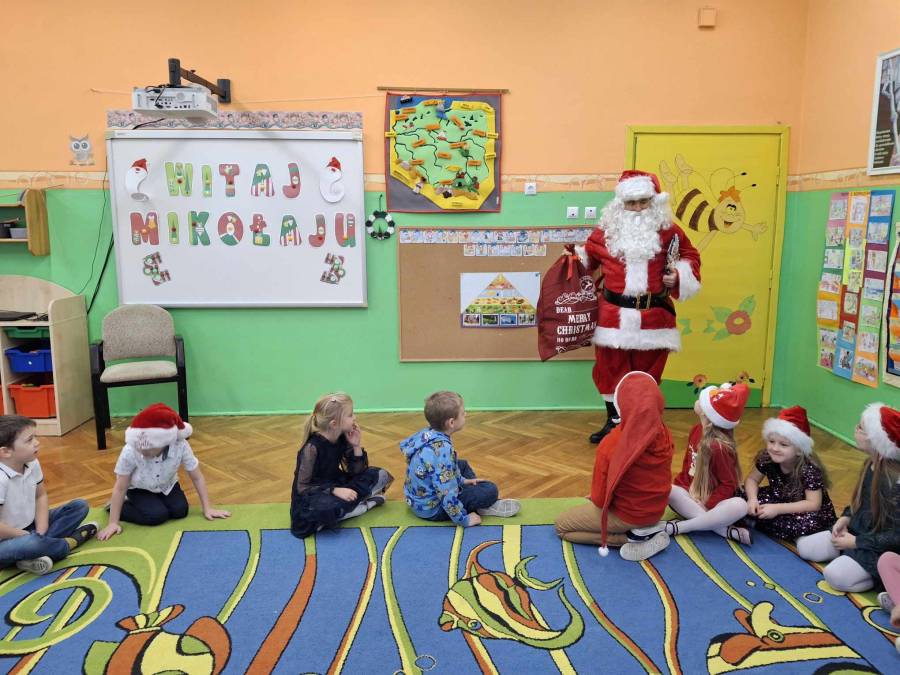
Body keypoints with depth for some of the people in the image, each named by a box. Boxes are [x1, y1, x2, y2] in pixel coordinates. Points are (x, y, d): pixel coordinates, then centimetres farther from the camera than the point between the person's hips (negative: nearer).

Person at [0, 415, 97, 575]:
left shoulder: (32, 464, -4)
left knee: (79, 506, 2)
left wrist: (41, 531, -6)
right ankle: (70, 541, -6)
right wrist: (27, 536, -17)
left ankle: (35, 555, -16)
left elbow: (41, 496, 8)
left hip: (29, 527, 9)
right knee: (30, 544, -40)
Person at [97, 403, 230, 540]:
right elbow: (120, 488, -22)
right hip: (139, 490, -3)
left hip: (166, 486, 3)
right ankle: (119, 505, 2)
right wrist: (113, 523, -20)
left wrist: (207, 508, -15)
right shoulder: (129, 452, -36)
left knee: (180, 511, -17)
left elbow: (197, 478, -19)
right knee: (158, 515, -24)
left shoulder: (180, 446, -33)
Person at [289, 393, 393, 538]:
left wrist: (356, 446, -16)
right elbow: (302, 487, -20)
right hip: (311, 497, -6)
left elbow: (356, 472, -1)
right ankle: (366, 504, -15)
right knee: (326, 509, -40)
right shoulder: (312, 447, -24)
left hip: (335, 486, 6)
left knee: (379, 475, -2)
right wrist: (335, 491, -31)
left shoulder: (343, 438, -6)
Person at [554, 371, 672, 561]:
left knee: (561, 525, 11)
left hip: (627, 515, -7)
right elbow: (659, 477, 3)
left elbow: (600, 499, -20)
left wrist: (596, 498, 4)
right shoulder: (664, 435, -15)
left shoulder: (611, 445, -31)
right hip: (657, 510, 7)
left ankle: (631, 537, -2)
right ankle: (646, 530, 9)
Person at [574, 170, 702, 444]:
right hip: (614, 313, 1)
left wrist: (679, 275, -5)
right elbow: (588, 256, 14)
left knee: (647, 372, 10)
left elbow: (690, 256, 13)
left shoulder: (668, 230, 2)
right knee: (611, 369, 8)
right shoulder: (607, 229, 2)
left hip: (653, 315, 0)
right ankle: (614, 422, 25)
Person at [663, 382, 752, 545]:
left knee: (740, 506, -37)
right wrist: (679, 485, -5)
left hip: (714, 500, -5)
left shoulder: (719, 446, -22)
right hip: (692, 493, 5)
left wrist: (707, 505, -19)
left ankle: (679, 527, -31)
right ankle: (723, 530, -28)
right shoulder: (696, 430, -2)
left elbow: (728, 485, -16)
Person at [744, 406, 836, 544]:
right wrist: (752, 499, -27)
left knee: (808, 523, -38)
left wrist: (777, 509, -38)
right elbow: (752, 479, -5)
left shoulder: (809, 469, -29)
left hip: (806, 512, -4)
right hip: (780, 499, 4)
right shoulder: (766, 458, -16)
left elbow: (813, 504, -32)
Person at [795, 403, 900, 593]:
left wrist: (856, 542, -19)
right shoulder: (871, 463, -4)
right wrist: (846, 518, -3)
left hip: (881, 548, -8)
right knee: (805, 547, 4)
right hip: (857, 533, 8)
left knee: (835, 575, -21)